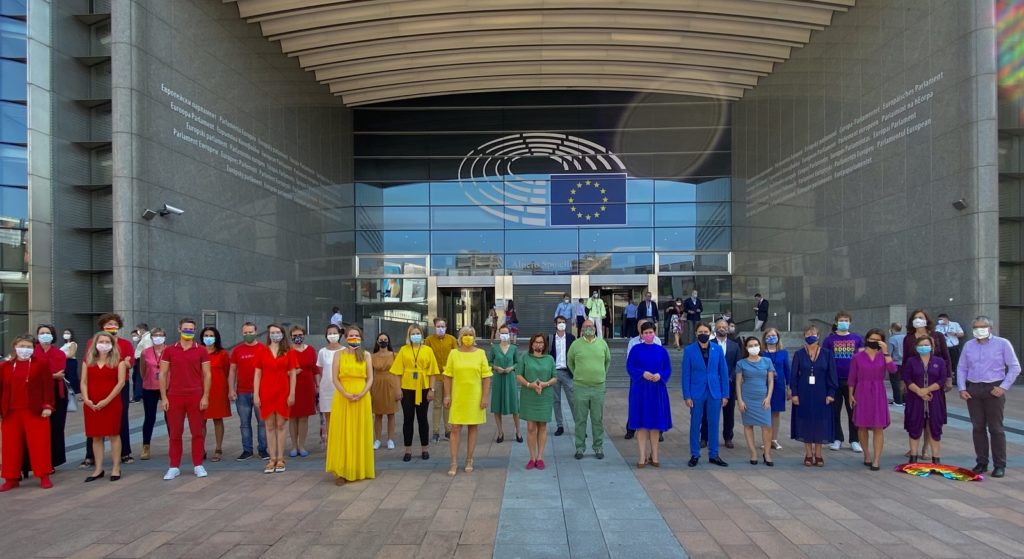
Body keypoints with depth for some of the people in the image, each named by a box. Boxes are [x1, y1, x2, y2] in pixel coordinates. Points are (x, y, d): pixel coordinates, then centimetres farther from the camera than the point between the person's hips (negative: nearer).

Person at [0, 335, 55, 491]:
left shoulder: (42, 363, 1)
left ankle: (44, 476, 6)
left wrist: (47, 406, -10)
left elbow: (48, 386, -3)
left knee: (39, 443, -1)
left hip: (36, 411, -3)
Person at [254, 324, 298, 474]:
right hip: (266, 392, 1)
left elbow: (293, 373, 2)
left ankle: (280, 459, 9)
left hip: (283, 392, -1)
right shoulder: (262, 351, 5)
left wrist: (292, 393, -5)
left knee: (281, 425, 3)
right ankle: (272, 459, 9)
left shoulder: (289, 352, 3)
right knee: (270, 426, 4)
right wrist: (256, 394, -1)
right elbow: (257, 373, 5)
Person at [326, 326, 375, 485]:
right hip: (343, 398, -1)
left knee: (361, 434, 6)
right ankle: (341, 472, 1)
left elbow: (370, 378, 2)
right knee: (342, 434, -1)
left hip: (362, 398, 1)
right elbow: (335, 378, -3)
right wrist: (346, 394, -16)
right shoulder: (339, 354, 3)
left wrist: (361, 394, -14)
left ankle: (362, 468, 14)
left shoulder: (366, 355, 6)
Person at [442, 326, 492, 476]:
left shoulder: (480, 353, 1)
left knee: (472, 428, 8)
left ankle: (469, 461, 19)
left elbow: (486, 377, 0)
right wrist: (447, 395, -2)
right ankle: (454, 462, 6)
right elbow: (448, 376, 3)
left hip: (475, 397, 0)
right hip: (457, 397, 0)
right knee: (455, 429, -1)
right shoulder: (453, 354, 2)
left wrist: (486, 396, -6)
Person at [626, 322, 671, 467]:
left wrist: (660, 375, -16)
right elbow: (629, 367, -3)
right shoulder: (636, 350, 2)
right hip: (640, 390, -1)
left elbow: (668, 369, 4)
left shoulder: (662, 351, 7)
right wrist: (643, 373, -19)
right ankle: (642, 456, 4)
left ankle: (654, 456, 16)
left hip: (657, 391, 1)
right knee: (641, 423, -1)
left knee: (655, 423, 5)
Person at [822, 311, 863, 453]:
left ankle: (854, 441, 13)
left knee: (853, 411, 4)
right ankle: (837, 439, 17)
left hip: (852, 380, 0)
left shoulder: (857, 339, 6)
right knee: (835, 411, 6)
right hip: (834, 380, 0)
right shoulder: (829, 339, 4)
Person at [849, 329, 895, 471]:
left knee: (878, 428, -3)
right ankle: (867, 455, 25)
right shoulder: (858, 357, 0)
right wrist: (851, 395, -2)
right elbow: (852, 378, 3)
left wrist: (886, 352, -19)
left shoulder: (884, 356, 4)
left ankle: (876, 460, -1)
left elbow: (893, 370, -16)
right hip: (862, 393, 0)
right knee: (862, 426, 7)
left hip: (878, 393, 0)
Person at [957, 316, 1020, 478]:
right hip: (973, 390, 4)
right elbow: (961, 368, 13)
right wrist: (962, 388, 2)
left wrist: (1003, 387, -10)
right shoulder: (968, 345, 9)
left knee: (996, 428, 0)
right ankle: (981, 463, 15)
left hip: (994, 390, -3)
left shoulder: (1002, 344, -2)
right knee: (978, 427, 7)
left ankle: (999, 465, 6)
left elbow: (1015, 367, -2)